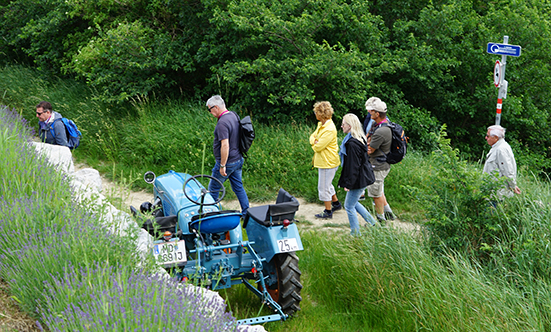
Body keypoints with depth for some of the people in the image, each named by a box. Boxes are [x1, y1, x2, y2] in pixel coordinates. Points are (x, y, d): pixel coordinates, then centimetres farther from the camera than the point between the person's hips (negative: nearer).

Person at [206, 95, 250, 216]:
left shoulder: (223, 122, -24)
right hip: (238, 160, 9)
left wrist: (222, 165, -23)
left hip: (227, 162, -9)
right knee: (238, 187, 15)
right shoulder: (234, 116, 6)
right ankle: (246, 212, 15)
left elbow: (225, 145, -28)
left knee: (213, 188, 7)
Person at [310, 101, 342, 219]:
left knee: (324, 187, 1)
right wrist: (315, 141, -10)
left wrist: (315, 144, -3)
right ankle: (336, 204, 40)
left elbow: (318, 147, -26)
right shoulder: (321, 124, 6)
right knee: (327, 185, 25)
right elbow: (313, 136, 12)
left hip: (327, 162, -10)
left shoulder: (329, 129, -26)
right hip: (323, 161, 10)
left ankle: (328, 212, 12)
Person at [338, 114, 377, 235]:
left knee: (349, 206, 4)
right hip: (364, 177, 10)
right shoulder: (360, 139, 7)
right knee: (353, 202, 24)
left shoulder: (352, 143, -24)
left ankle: (355, 234, 14)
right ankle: (372, 223, 26)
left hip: (358, 180, -10)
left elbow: (353, 166, -24)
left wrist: (348, 184, -17)